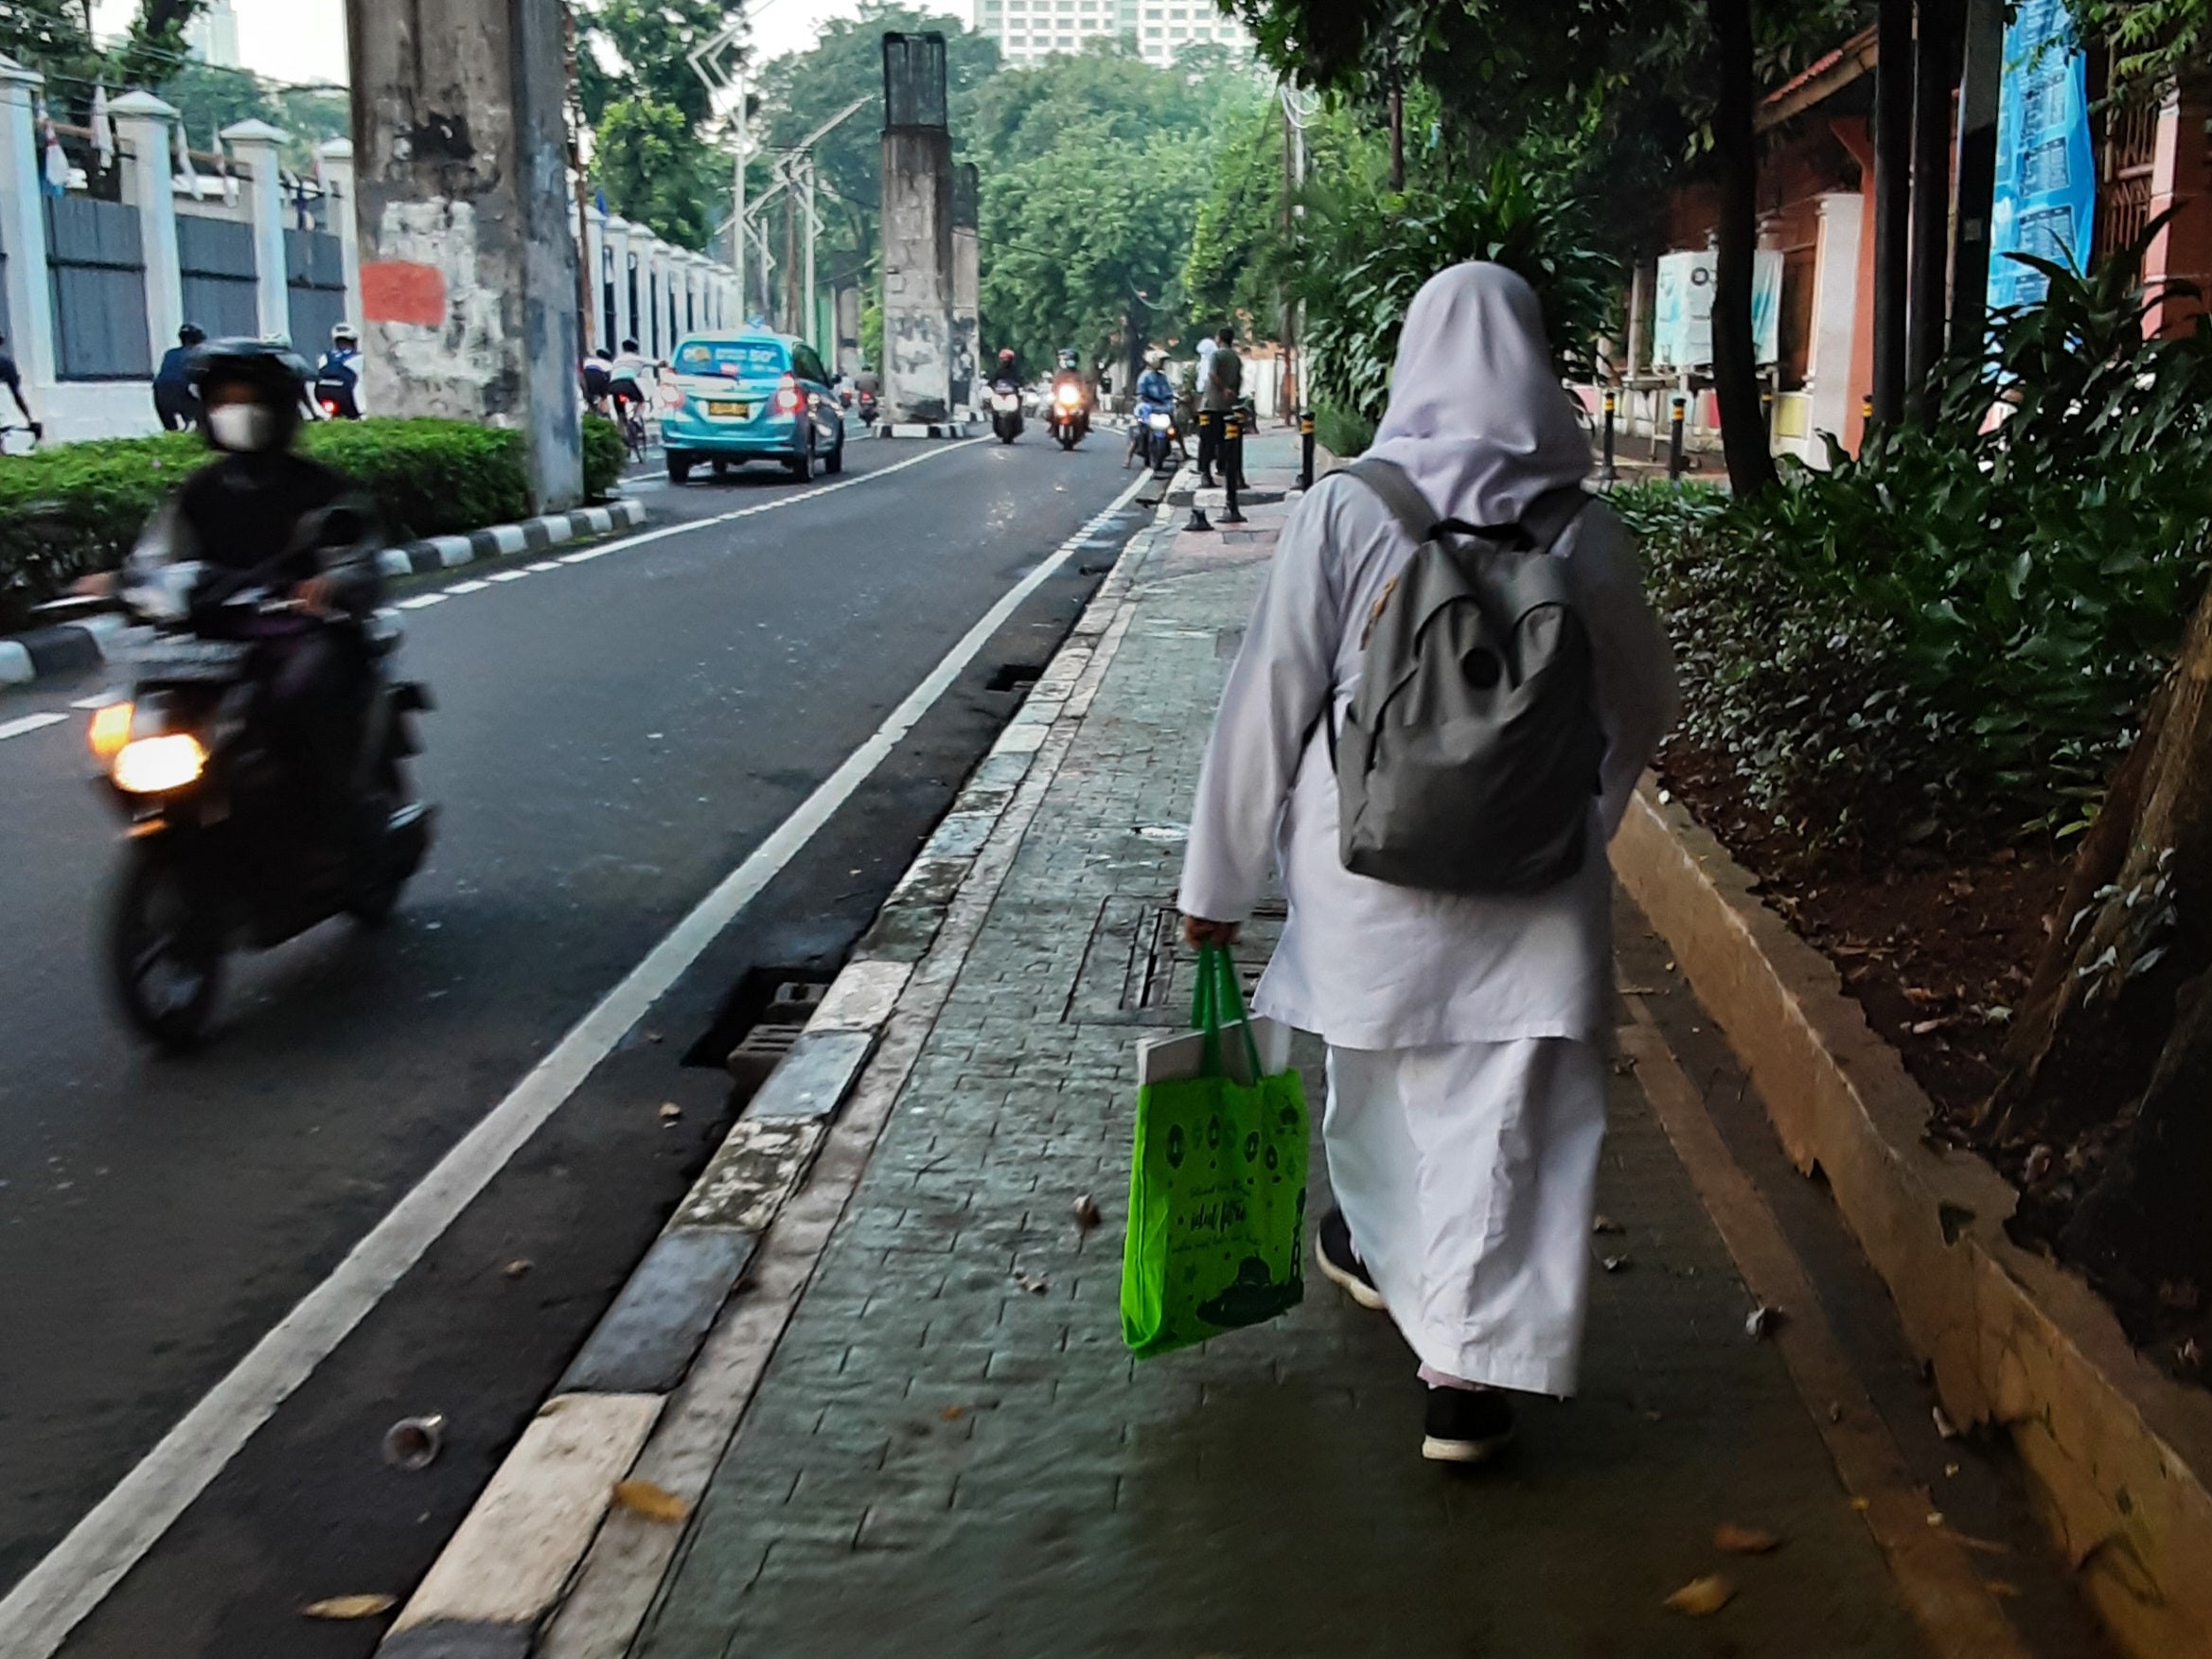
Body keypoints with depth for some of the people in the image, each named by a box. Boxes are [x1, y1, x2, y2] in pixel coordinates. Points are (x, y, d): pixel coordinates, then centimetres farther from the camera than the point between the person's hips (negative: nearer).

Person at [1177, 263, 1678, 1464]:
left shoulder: (1343, 511, -9)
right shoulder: (1583, 531, -4)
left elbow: (1271, 697, -7)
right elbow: (1643, 704, 10)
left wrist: (1220, 875, 1)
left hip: (1365, 856, 1)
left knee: (1374, 1067, 23)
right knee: (1500, 1114, 5)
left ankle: (1378, 1247, 47)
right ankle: (1466, 1371, 4)